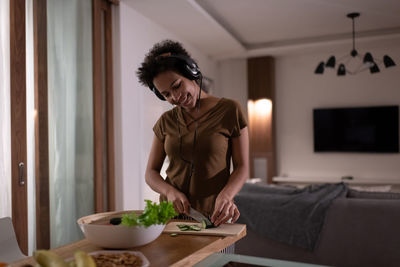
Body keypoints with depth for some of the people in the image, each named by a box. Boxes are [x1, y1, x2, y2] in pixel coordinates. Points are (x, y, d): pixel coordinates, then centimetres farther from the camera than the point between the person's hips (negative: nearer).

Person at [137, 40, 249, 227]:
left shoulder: (229, 111, -2)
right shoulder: (166, 121, 8)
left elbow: (242, 167, -1)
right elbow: (151, 173, 8)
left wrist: (226, 194, -20)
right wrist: (170, 192, -12)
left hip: (213, 216, -2)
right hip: (171, 213, 3)